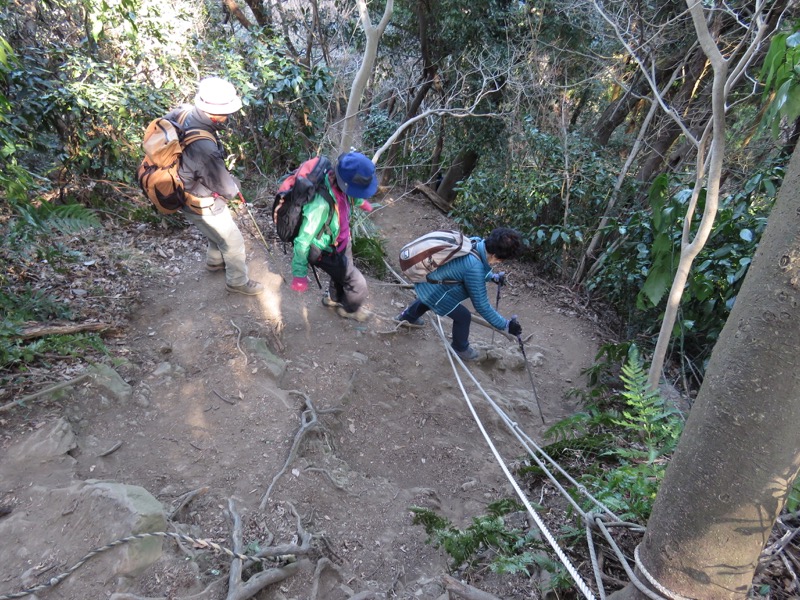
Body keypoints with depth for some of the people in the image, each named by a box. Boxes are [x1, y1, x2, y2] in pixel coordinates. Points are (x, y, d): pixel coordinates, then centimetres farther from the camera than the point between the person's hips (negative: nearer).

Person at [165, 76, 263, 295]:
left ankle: (215, 261, 58)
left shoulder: (184, 112, -18)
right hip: (204, 208, -8)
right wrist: (234, 185, -1)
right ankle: (238, 282, 38)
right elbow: (227, 189, -28)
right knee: (233, 242, 15)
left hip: (188, 194, 8)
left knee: (218, 232, 33)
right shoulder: (205, 149, -42)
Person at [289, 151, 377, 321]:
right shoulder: (321, 204, -44)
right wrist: (299, 275, -29)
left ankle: (333, 298, 62)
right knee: (358, 284, 6)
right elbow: (303, 241, -37)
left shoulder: (339, 182, -20)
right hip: (327, 252, -7)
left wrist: (361, 202, 30)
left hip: (342, 241, 8)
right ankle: (349, 309, 38)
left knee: (344, 273, 31)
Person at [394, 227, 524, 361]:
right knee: (463, 316, 6)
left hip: (426, 274, 9)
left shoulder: (476, 242, -13)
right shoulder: (474, 268, -35)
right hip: (431, 288, -9)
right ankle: (460, 348, 34)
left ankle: (407, 316, 66)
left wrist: (492, 276, 19)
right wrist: (505, 325, -16)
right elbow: (482, 305, -24)